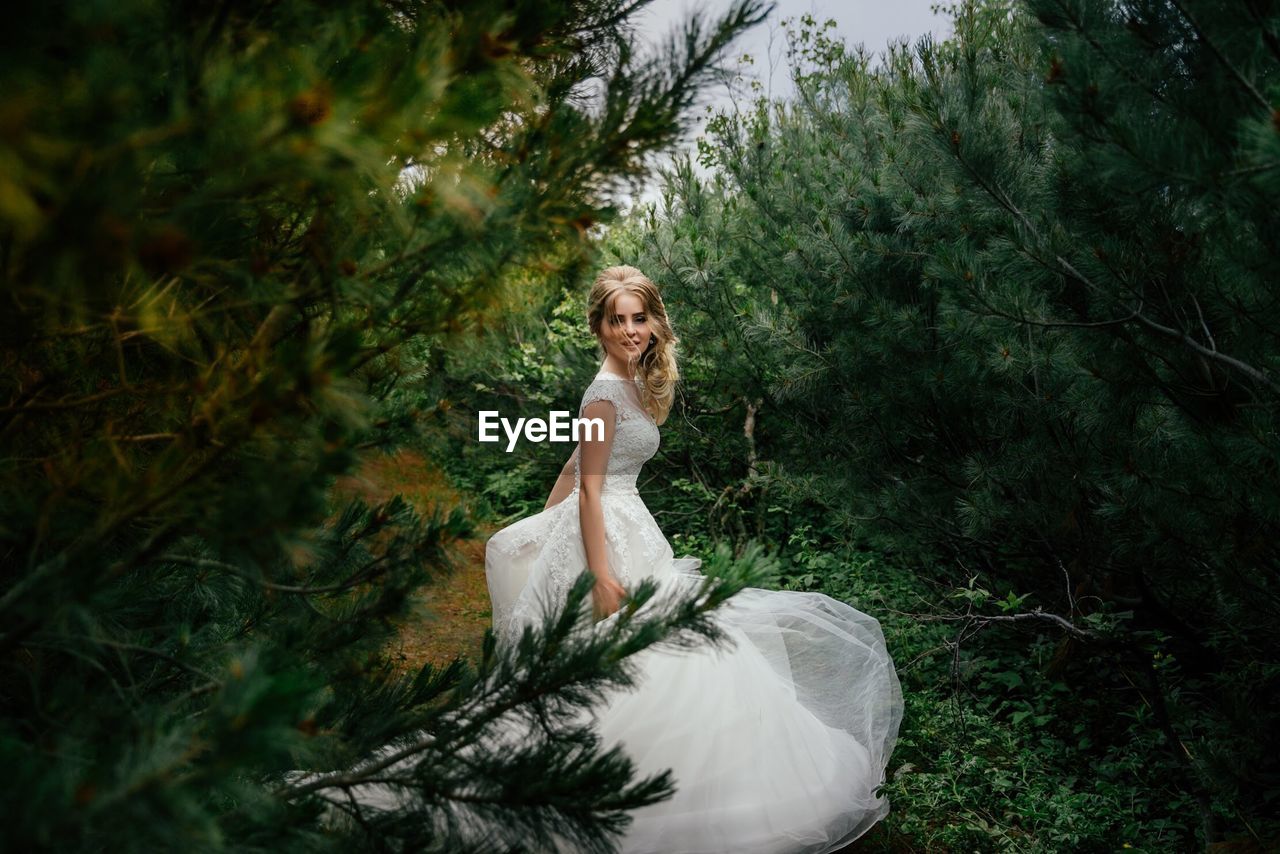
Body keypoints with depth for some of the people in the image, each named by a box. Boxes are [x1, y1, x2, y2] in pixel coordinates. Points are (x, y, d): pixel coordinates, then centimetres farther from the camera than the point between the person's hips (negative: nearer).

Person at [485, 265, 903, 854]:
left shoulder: (631, 385, 10)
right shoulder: (607, 393, -17)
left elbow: (575, 463, 16)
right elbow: (590, 489, -19)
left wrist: (545, 523, 22)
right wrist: (603, 578, -23)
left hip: (626, 526, 9)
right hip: (608, 535, -9)